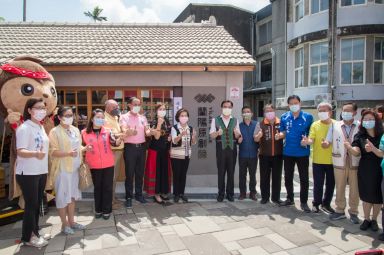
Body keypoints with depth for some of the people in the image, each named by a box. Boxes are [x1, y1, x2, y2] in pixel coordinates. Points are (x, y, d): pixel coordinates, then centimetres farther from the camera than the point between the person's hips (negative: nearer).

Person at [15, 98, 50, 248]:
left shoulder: (41, 127, 11)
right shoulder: (24, 128, -15)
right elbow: (20, 151, -22)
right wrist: (35, 153, -41)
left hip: (41, 172, 8)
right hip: (28, 173, -8)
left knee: (37, 204, 14)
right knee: (31, 205, 0)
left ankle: (34, 233, 26)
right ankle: (28, 237, 16)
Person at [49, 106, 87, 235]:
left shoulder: (75, 130, 9)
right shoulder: (55, 132, -11)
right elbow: (53, 152, -16)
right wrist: (68, 153, -30)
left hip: (74, 167, 7)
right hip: (62, 169, -6)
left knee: (72, 195, 14)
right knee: (62, 196, 3)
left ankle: (71, 221, 26)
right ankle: (64, 224, 16)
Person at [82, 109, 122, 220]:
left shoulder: (107, 131, -3)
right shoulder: (84, 132, -2)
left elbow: (115, 143, -15)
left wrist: (120, 138, -36)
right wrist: (86, 148, -13)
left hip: (108, 164, 0)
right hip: (94, 165, 1)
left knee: (107, 187, 7)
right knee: (97, 187, 14)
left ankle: (107, 210, 20)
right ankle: (98, 210, 29)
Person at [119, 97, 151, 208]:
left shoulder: (143, 117, 11)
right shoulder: (124, 117, -2)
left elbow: (147, 131, 3)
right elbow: (124, 132, -17)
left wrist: (149, 131, -22)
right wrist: (129, 132, -41)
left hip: (141, 147, 4)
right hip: (130, 147, -4)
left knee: (140, 172, 11)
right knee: (129, 173, 1)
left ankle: (139, 194, 23)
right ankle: (128, 197, 11)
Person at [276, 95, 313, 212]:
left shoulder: (308, 117, -5)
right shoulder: (284, 117, 2)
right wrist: (279, 135, -14)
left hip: (302, 153, -3)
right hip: (288, 152, 3)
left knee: (304, 178, 5)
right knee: (288, 177, 13)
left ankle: (304, 202, 18)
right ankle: (290, 198, 30)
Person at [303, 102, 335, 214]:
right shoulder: (315, 125, -1)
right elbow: (311, 139, -11)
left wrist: (330, 144, -18)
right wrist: (307, 141, -33)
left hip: (332, 160, 1)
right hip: (318, 160, -1)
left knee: (330, 184, 12)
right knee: (318, 184, 6)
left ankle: (326, 204, 29)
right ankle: (316, 204, 22)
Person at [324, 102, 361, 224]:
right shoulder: (334, 125, 5)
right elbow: (328, 142, 4)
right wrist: (326, 143, -18)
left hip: (355, 163, -1)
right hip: (339, 162, 1)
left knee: (354, 189, 6)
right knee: (339, 188, 11)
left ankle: (353, 212, 22)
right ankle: (340, 210, 25)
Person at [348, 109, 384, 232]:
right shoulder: (359, 136, -2)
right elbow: (356, 152, -13)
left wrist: (373, 149, -31)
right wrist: (349, 148, -35)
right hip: (364, 171, 1)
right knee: (366, 196, 8)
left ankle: (374, 220, 30)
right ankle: (366, 219, 27)